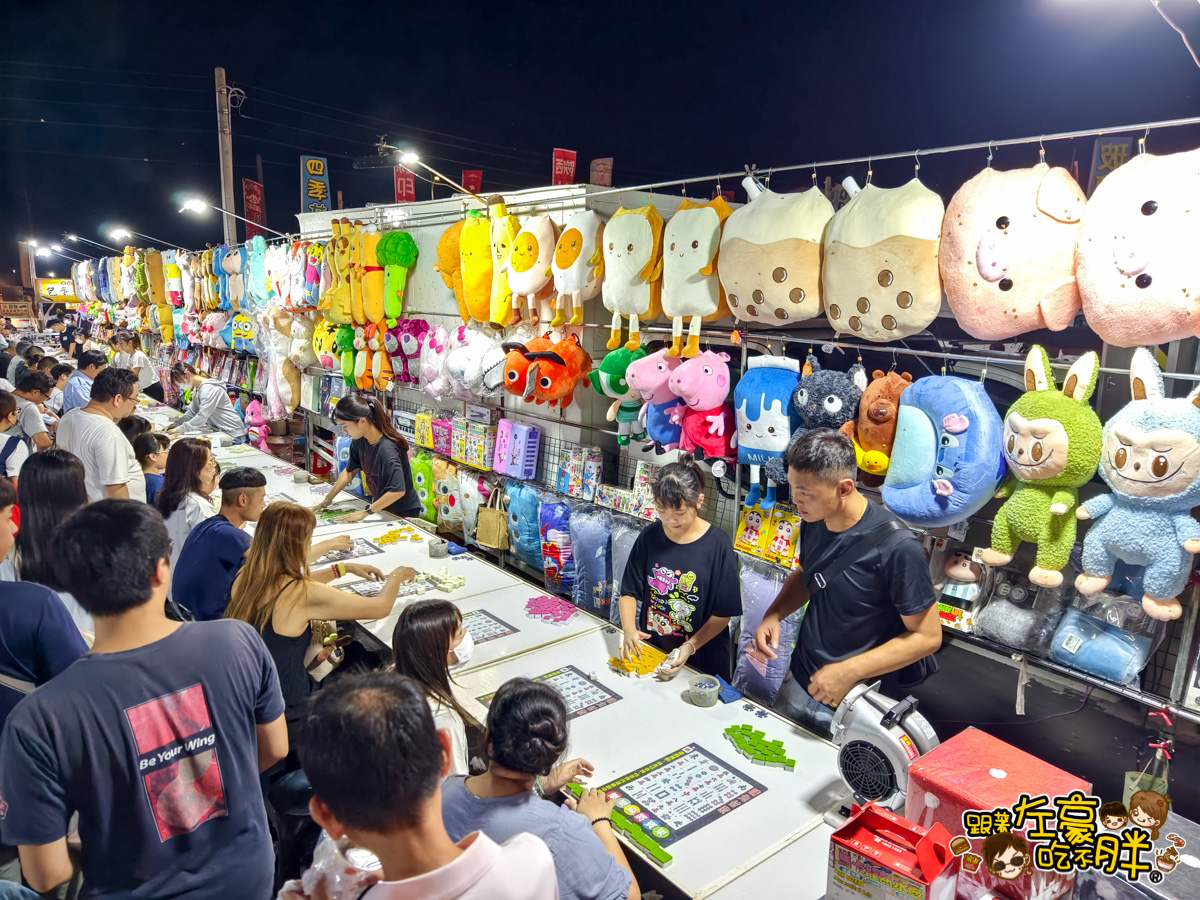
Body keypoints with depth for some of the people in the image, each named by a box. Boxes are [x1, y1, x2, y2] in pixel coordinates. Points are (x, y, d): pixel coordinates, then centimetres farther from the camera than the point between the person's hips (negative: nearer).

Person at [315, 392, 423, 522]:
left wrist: (365, 512, -28)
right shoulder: (359, 441, -7)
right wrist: (328, 499, 4)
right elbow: (350, 471, 9)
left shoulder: (387, 449, -30)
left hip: (404, 514, -7)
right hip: (381, 507, 7)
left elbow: (398, 490, -34)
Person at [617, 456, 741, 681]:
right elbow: (630, 591, -1)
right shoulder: (649, 537, -7)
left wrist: (690, 646, -23)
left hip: (702, 660, -2)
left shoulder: (718, 545, -16)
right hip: (650, 651, 2)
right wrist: (629, 630, -19)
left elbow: (724, 612, -12)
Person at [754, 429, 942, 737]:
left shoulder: (897, 547, -28)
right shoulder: (814, 522, -6)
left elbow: (927, 636, -19)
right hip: (799, 682, 7)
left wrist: (849, 671, -25)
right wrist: (774, 615, -5)